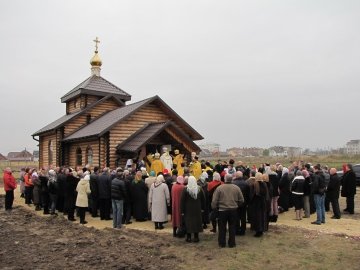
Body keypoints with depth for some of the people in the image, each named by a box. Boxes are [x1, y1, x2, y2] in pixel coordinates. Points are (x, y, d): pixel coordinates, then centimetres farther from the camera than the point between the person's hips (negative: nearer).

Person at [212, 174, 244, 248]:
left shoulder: (219, 188, -10)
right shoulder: (236, 188, -3)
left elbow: (214, 201, -9)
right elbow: (241, 200, 3)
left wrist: (214, 207, 7)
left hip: (222, 210, -2)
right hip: (233, 210, 2)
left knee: (222, 227, 10)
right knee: (232, 227, 12)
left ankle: (222, 243, 18)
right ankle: (232, 243, 18)